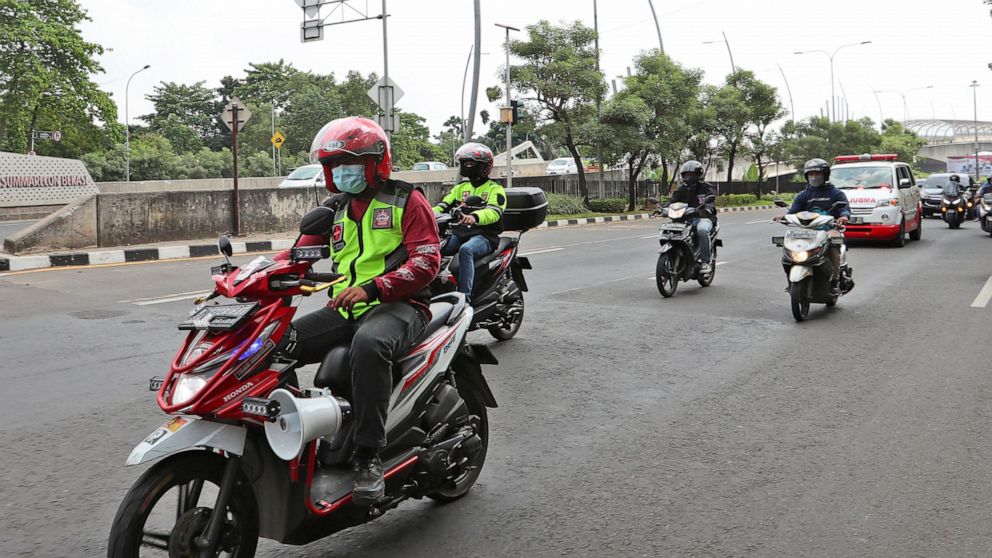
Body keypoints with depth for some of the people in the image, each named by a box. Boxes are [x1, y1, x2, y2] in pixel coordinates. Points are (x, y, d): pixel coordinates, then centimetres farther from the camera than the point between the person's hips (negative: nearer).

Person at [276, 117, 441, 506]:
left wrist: (372, 288, -24)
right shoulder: (335, 209, 21)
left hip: (398, 305, -6)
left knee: (369, 344, -40)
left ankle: (368, 456, -34)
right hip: (344, 309, 6)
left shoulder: (407, 201, 2)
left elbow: (426, 262, -10)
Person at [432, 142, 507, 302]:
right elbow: (443, 205, 13)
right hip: (459, 233, 6)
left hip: (484, 235, -6)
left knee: (466, 250, -39)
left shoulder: (495, 189, 3)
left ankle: (464, 296, -44)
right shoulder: (460, 188, 24)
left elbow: (493, 212, -17)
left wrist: (474, 217, -38)